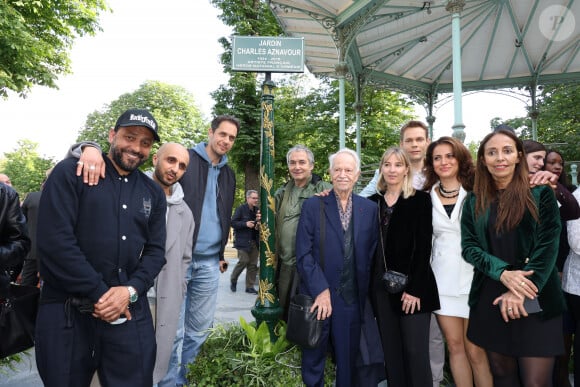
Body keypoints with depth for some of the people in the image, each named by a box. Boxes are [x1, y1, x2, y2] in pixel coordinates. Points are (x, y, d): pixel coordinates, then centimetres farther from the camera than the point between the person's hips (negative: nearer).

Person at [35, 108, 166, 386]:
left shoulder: (153, 193, 10)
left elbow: (155, 250, 7)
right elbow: (54, 241, -13)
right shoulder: (71, 173, -4)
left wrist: (131, 290, -11)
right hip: (66, 311, -3)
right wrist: (99, 294, -13)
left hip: (130, 312, 4)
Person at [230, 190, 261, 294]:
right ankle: (233, 280, 15)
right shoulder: (241, 209, -6)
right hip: (243, 241, -5)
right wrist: (245, 224, -18)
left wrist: (258, 224, -3)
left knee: (253, 264, 4)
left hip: (254, 241, 5)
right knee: (244, 261, -11)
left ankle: (250, 286, 14)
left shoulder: (257, 210, 10)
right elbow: (233, 223, -8)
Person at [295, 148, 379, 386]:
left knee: (348, 360, 14)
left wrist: (364, 291, -1)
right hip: (318, 295, -1)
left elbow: (372, 253, 5)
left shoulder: (369, 209, 5)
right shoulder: (312, 206, -2)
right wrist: (321, 291, -13)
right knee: (314, 357, 14)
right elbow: (304, 254, -7)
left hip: (352, 297, 2)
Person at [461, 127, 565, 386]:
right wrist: (503, 272, -16)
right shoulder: (474, 201, 7)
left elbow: (547, 245, -6)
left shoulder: (540, 194, 1)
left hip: (534, 301, -2)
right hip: (489, 300, 2)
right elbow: (468, 246, 1)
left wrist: (521, 292, -15)